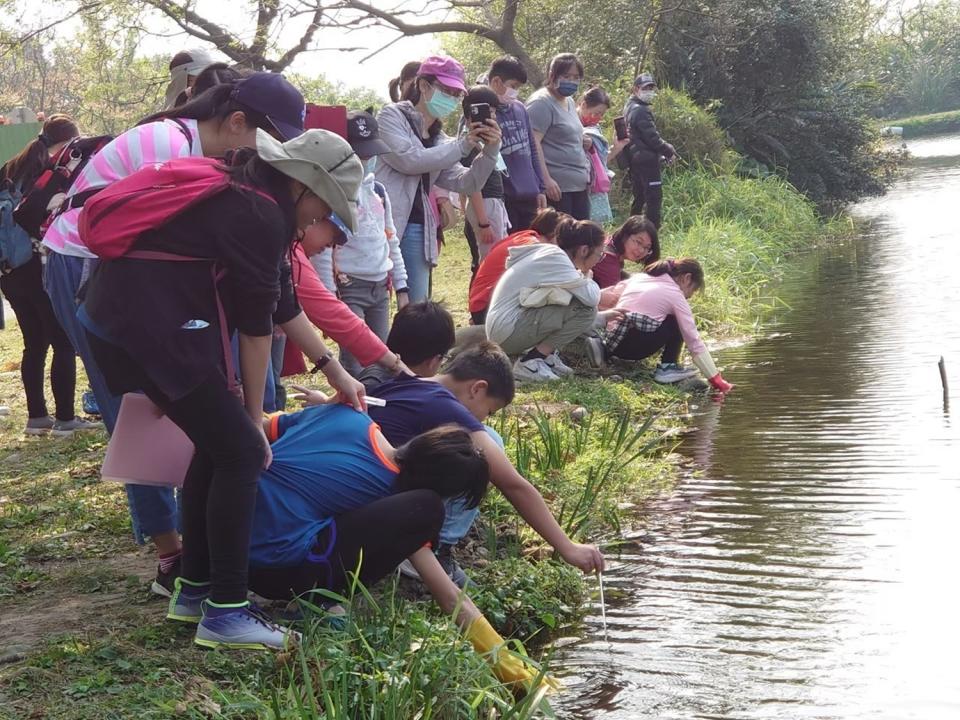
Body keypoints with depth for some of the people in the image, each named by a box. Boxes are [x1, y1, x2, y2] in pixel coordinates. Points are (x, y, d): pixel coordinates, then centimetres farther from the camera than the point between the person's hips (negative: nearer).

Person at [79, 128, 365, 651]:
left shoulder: (246, 194, 18)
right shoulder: (260, 215, -13)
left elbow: (281, 303, 24)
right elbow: (256, 325, -7)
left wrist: (335, 372, 28)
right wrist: (255, 416, 1)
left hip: (123, 311, 10)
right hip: (150, 320, -10)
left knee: (218, 443, 16)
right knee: (241, 451, -6)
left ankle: (194, 585, 24)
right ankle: (224, 613, -3)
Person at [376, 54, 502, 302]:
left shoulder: (438, 139, 20)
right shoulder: (392, 116, 1)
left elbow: (466, 183, 11)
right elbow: (409, 160, -15)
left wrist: (490, 151, -4)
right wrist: (462, 145, -10)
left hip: (418, 230, 7)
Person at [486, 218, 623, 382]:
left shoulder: (551, 255, 13)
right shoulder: (555, 258, -16)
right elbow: (591, 298, -23)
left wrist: (603, 317, 28)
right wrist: (587, 276, -2)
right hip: (508, 332, -10)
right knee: (584, 310, -17)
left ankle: (546, 355, 7)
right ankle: (529, 362, -12)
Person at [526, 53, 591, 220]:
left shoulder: (570, 102, 19)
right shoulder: (541, 103, -9)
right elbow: (533, 143, -18)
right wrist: (546, 180, -24)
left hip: (579, 184, 9)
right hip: (556, 186, -9)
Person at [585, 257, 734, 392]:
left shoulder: (639, 277, 21)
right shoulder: (676, 295, 5)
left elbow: (608, 298, 12)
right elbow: (694, 341, 2)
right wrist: (716, 380, 4)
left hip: (612, 340, 6)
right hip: (637, 345, -6)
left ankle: (605, 350, 15)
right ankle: (667, 367, 6)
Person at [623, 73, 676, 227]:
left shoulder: (630, 107, 16)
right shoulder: (641, 110, -16)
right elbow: (652, 137, -19)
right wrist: (669, 151, -8)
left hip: (635, 160, 10)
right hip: (647, 159, -10)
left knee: (639, 198, 16)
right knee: (654, 197, -10)